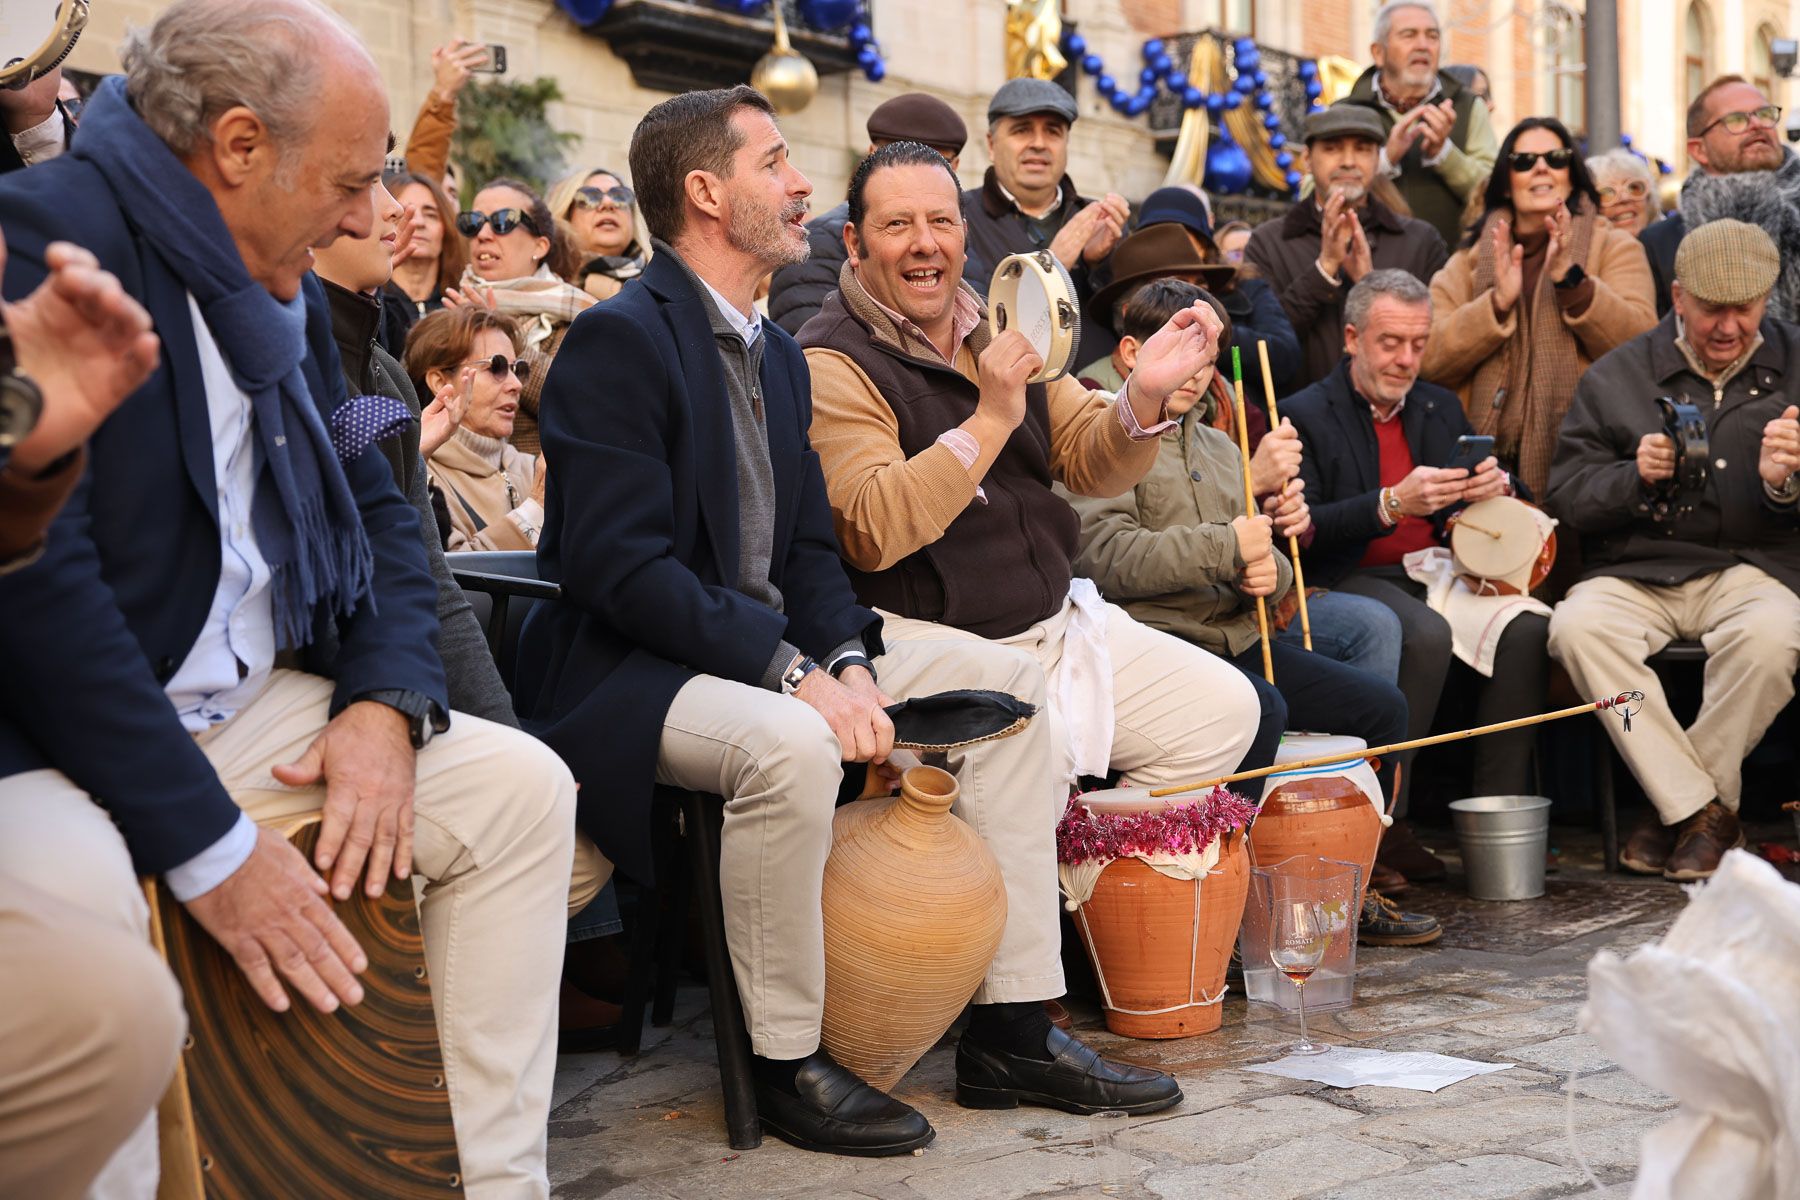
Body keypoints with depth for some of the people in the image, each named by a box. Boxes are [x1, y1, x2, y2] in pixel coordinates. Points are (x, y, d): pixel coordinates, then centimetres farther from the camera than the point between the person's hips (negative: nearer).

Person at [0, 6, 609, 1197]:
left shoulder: (288, 297, 9)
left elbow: (378, 507, 19)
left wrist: (387, 700, -3)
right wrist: (209, 847, -24)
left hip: (235, 709, 9)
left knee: (524, 787, 0)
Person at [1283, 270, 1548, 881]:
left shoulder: (1441, 407, 19)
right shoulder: (1304, 416, 0)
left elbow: (1488, 495, 19)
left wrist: (1496, 486, -7)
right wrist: (1393, 504, -24)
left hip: (1437, 571, 6)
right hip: (1351, 580, -5)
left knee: (1525, 628, -23)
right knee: (1426, 635, -35)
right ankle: (1380, 822, -25)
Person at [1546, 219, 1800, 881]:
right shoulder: (1618, 375, 9)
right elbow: (1565, 492, 5)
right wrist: (1635, 477, -13)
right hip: (1635, 571, 1)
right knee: (1578, 626, -31)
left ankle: (1676, 815, -15)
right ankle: (1704, 812, -22)